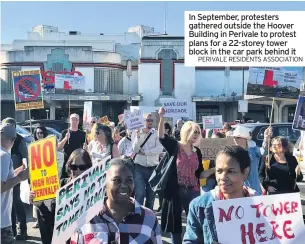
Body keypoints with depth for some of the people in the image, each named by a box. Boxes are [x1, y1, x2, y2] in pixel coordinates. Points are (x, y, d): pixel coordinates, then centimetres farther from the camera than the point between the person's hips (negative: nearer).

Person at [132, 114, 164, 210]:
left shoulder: (156, 133, 2)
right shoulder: (136, 132, 2)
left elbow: (160, 149, -11)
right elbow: (135, 149, -8)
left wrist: (144, 152, -13)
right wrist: (139, 136, -19)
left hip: (153, 168, 2)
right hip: (139, 167, -1)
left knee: (151, 194, 10)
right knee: (140, 193, -9)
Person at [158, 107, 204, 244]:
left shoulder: (197, 152, 9)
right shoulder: (175, 146, -4)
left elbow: (199, 174, 9)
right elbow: (161, 136, -21)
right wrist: (162, 118, -33)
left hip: (193, 191, 4)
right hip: (175, 190, -3)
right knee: (175, 223, 9)